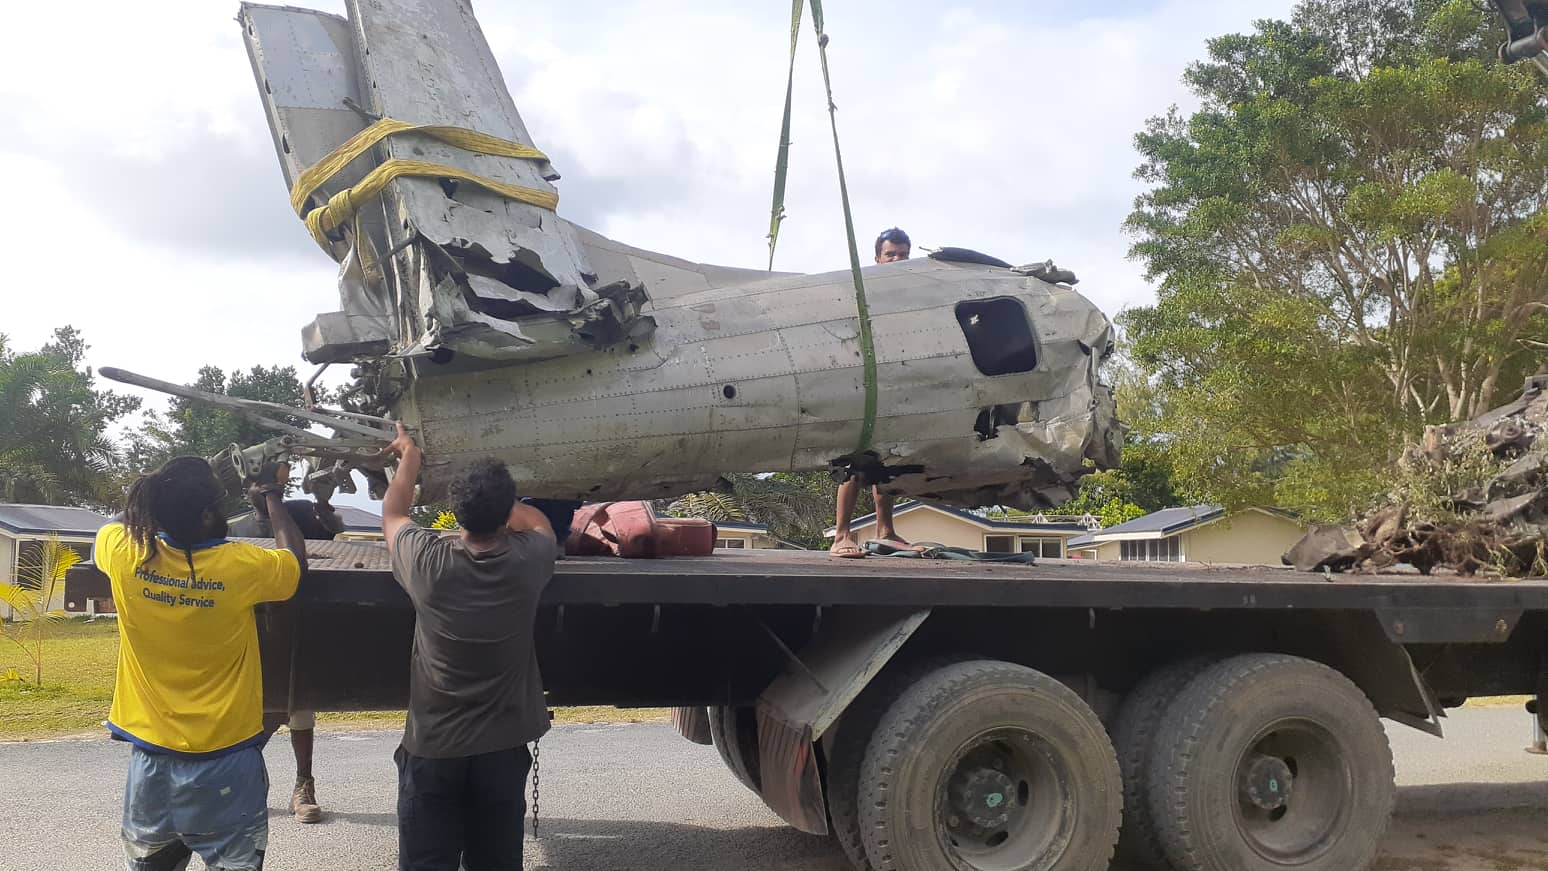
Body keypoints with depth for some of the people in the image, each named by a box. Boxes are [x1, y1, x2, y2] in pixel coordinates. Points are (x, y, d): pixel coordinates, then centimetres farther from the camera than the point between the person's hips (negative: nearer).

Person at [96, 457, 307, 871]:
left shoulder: (124, 552, -12)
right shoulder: (240, 565, -19)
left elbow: (114, 526, 14)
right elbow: (296, 561, 3)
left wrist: (161, 500, 21)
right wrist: (272, 500, 15)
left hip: (152, 755, 4)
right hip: (224, 757, -3)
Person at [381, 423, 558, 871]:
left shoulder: (429, 562, -16)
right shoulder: (527, 561, -14)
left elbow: (392, 515, 8)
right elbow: (538, 522, 13)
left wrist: (409, 458, 21)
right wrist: (497, 501, 21)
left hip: (432, 747, -1)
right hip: (502, 747, 2)